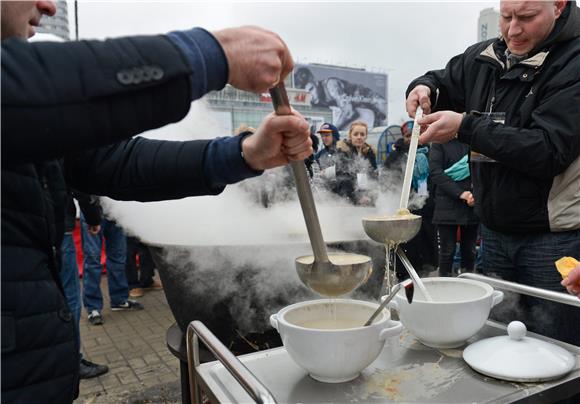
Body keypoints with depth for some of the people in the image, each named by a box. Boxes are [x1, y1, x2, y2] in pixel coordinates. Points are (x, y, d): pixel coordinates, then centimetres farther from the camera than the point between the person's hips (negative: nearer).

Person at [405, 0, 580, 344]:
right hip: (495, 230, 6)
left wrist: (465, 126, -21)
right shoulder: (484, 58, 6)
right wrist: (425, 88, -1)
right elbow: (444, 82, 23)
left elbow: (548, 152, -21)